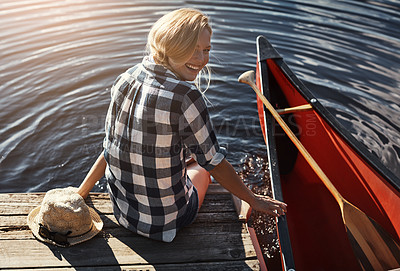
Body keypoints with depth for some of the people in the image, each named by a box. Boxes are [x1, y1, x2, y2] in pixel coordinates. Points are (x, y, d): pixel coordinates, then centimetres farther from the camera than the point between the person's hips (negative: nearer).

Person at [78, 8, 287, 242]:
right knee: (202, 168, 27)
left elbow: (112, 148, -3)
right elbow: (214, 162, -19)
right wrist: (254, 200, -3)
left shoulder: (126, 80, -9)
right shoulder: (185, 96, -28)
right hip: (167, 221, -4)